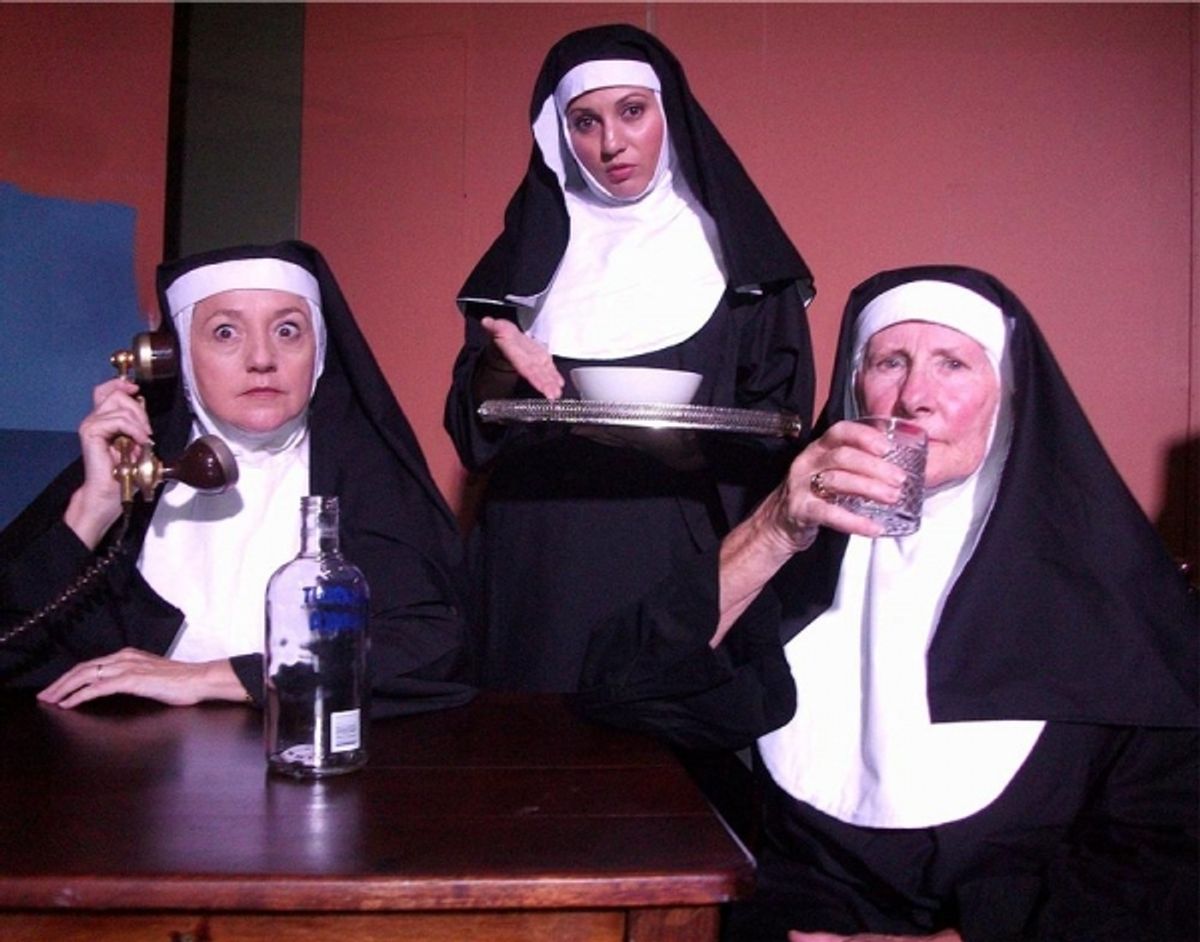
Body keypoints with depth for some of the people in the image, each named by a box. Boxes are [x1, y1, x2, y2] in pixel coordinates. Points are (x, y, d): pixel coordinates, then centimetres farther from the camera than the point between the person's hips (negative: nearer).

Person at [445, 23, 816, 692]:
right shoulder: (530, 249, 11)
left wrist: (663, 437, -20)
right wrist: (500, 370, -12)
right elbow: (472, 428, 9)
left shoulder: (735, 251, 2)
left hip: (683, 571, -2)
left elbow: (774, 439, -2)